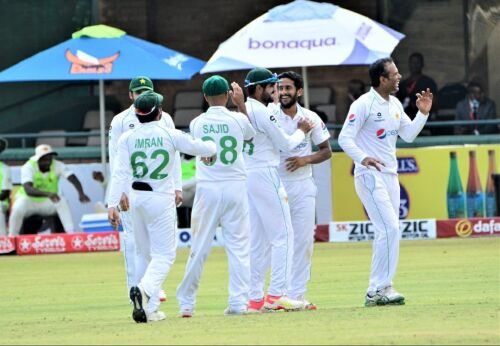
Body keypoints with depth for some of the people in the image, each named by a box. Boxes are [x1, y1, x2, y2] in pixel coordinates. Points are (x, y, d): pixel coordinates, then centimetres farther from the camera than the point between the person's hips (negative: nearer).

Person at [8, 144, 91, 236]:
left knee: (62, 202, -28)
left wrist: (81, 193, -48)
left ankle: (71, 233, -26)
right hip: (29, 200, -2)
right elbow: (28, 189, -40)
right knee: (18, 209, -34)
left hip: (47, 202, 2)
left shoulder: (57, 165, -14)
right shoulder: (28, 167, -24)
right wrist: (48, 194, -57)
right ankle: (11, 238, -12)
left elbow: (72, 178, -27)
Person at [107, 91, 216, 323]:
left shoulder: (127, 138, -2)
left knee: (144, 254, 16)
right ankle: (144, 290, -30)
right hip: (161, 199, -4)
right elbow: (201, 148, 0)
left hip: (136, 198, 4)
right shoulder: (170, 135, -7)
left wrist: (112, 204, -15)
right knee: (163, 254, -2)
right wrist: (212, 147, 24)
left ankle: (149, 309, 16)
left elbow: (120, 173, -10)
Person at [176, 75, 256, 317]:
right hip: (235, 187, -1)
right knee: (238, 246, 3)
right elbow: (251, 134, 20)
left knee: (199, 247, 4)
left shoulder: (197, 123, 1)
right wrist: (241, 104, 27)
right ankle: (238, 302, -4)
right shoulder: (238, 120, -1)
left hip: (207, 189, 1)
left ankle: (186, 303, 8)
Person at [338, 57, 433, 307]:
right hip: (370, 175, -9)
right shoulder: (364, 104, -12)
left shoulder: (395, 105, 12)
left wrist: (423, 113, 6)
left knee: (389, 232, 8)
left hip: (390, 175, 9)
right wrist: (362, 158, -32)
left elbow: (408, 134, 19)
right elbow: (345, 138, -16)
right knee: (389, 229, -16)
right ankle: (379, 289, -13)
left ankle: (378, 290, 12)